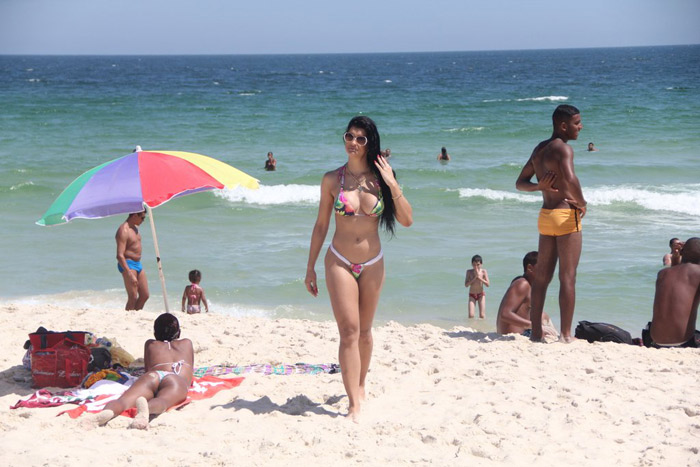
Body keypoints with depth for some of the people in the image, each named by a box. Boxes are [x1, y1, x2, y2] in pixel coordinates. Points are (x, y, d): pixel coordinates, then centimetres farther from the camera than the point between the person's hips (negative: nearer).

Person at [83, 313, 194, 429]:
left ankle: (108, 411, -61)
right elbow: (189, 373, 50)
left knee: (123, 401, -25)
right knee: (161, 401, -34)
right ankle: (146, 409, -71)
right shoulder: (187, 343, 41)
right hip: (178, 380, -1)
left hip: (151, 375, 1)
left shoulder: (150, 344, 40)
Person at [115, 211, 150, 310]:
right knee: (133, 298, -11)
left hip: (138, 264, 10)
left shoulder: (135, 228, 14)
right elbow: (120, 255, -24)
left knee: (144, 295, 9)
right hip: (128, 265, -10)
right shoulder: (123, 231, -17)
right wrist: (129, 274, -29)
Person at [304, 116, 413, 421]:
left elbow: (407, 221, -5)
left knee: (364, 331, 13)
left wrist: (393, 185, -16)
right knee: (349, 330, -10)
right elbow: (321, 225, 3)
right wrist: (310, 267, 4)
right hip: (340, 262, -2)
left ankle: (360, 386, 34)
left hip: (372, 264, 2)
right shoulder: (332, 180, -4)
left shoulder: (380, 177, -2)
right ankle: (354, 403, -11)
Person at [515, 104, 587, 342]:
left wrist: (539, 186, -1)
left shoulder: (539, 149, 12)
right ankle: (566, 334, -2)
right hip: (566, 215, -8)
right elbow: (570, 179, -32)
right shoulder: (563, 148, -14)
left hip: (545, 215, 8)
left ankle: (536, 331, 14)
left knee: (542, 276, 11)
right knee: (568, 277, -3)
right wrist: (582, 204, -17)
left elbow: (520, 182, 17)